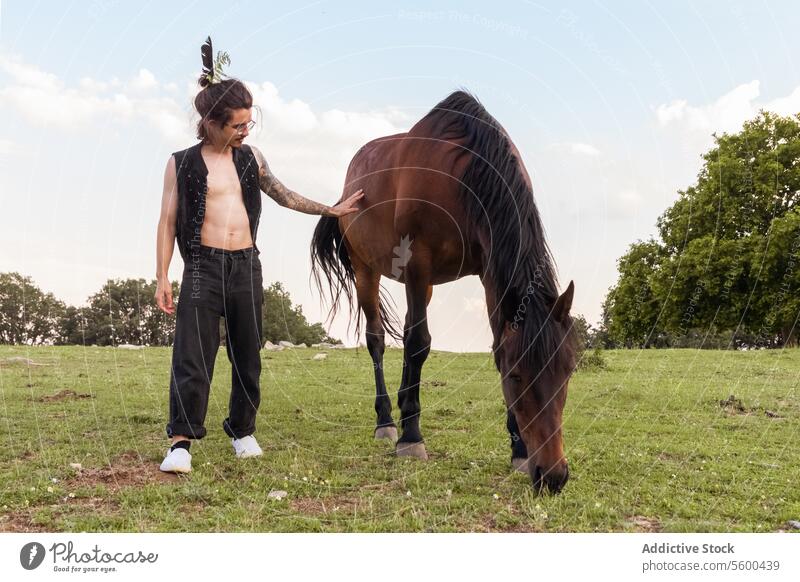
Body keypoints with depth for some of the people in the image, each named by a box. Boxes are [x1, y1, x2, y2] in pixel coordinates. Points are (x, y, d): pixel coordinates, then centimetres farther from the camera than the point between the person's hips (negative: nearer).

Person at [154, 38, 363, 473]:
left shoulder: (251, 158, 11)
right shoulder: (181, 164, 0)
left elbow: (284, 196, 24)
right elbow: (168, 221, -1)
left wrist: (331, 210, 24)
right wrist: (162, 279, -6)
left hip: (246, 266, 4)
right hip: (203, 266, -4)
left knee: (247, 356, 10)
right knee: (192, 357, -9)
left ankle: (242, 431, 24)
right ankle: (181, 442, -4)